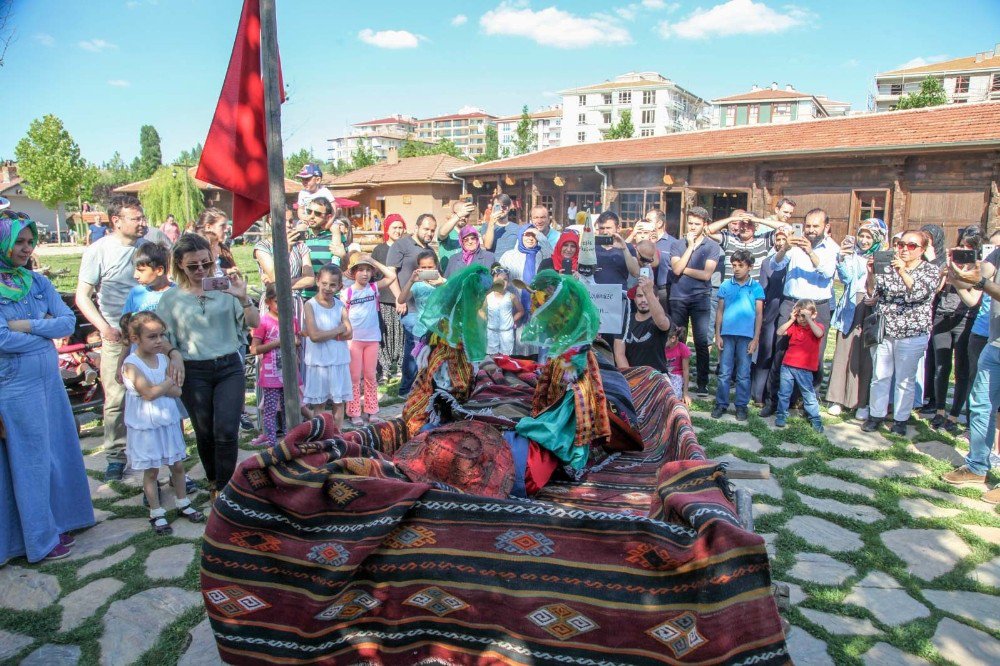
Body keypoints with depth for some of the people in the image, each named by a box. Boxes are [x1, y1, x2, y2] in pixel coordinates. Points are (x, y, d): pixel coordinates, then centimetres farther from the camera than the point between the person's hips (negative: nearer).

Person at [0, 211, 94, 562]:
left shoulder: (38, 281, 4)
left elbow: (69, 322, -3)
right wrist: (45, 328, -8)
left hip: (50, 379, 5)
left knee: (59, 452, 15)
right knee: (30, 461, 6)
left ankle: (56, 521, 34)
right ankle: (40, 538, 21)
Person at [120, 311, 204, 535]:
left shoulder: (163, 359, 2)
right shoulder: (131, 364, -15)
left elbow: (177, 391, -2)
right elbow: (149, 393, -24)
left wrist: (158, 387, -17)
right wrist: (168, 382, -11)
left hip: (169, 422, 5)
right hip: (145, 427, -5)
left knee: (177, 465, 13)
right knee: (151, 471, 6)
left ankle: (183, 504, 28)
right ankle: (156, 513, 18)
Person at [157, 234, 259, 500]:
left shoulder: (226, 287, -1)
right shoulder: (171, 297, 3)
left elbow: (254, 323, -5)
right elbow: (164, 337, 7)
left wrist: (243, 298, -22)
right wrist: (174, 354, -13)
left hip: (229, 367, -1)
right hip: (194, 372, 1)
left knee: (226, 431, -11)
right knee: (205, 433, 10)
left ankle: (223, 489, 5)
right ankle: (214, 482, 33)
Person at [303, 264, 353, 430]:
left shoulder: (340, 305, 3)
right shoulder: (310, 305, -7)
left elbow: (348, 333, -6)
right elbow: (314, 336, -17)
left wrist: (324, 334, -14)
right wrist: (338, 329, -10)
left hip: (339, 360, 3)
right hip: (318, 361, -3)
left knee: (339, 402, 10)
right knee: (319, 404, 6)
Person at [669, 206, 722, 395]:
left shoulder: (712, 247, 2)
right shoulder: (677, 245, 7)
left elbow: (706, 274, -9)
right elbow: (676, 269, -9)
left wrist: (683, 269, -4)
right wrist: (690, 246, -8)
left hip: (700, 299, -2)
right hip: (678, 299, 2)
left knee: (702, 342, -2)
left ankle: (703, 383, 6)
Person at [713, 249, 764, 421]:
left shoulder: (756, 287, 2)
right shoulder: (725, 286, 5)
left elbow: (759, 314, 3)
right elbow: (720, 311, 7)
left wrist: (756, 338, -3)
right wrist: (717, 335, 1)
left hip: (746, 336, -1)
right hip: (727, 334, 1)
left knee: (743, 374, 6)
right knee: (724, 373, 5)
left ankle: (741, 406, 14)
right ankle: (721, 404, 13)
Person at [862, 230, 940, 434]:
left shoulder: (931, 270, 1)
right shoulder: (888, 266, 6)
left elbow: (920, 293, -17)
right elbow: (873, 293, 2)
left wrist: (903, 272, -31)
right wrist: (871, 273, -16)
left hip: (911, 335, -2)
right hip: (883, 331, 2)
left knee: (905, 380, 6)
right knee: (880, 377, 8)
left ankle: (900, 419, 17)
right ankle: (876, 415, 18)